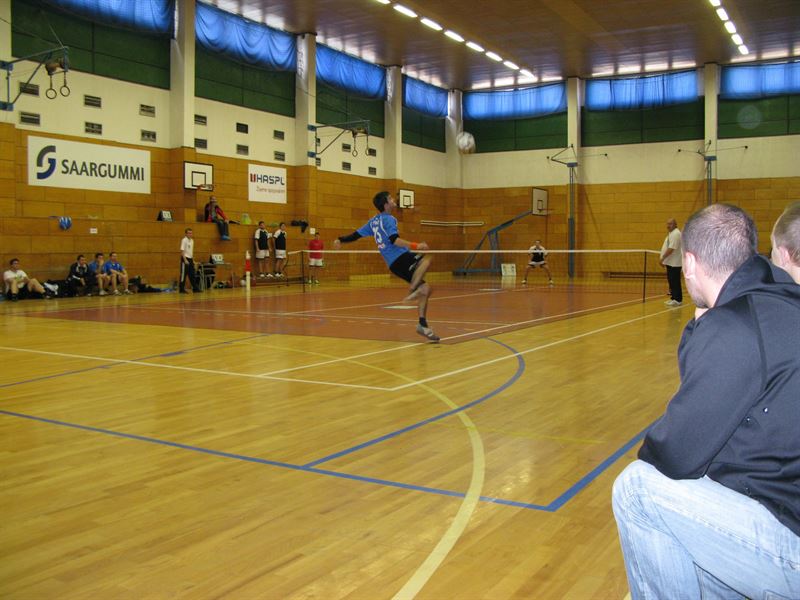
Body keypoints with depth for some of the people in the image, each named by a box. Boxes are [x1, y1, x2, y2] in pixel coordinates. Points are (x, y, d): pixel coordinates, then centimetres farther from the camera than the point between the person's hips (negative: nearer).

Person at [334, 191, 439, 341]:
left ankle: (423, 325, 8)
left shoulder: (373, 221, 19)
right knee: (426, 260, -31)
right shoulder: (388, 219, -7)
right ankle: (412, 291, -39)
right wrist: (415, 245, -26)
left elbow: (356, 234, 25)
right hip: (400, 259, -9)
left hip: (394, 264, 9)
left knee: (426, 289, 8)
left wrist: (341, 240, 39)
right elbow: (394, 240, -22)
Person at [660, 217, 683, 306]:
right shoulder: (671, 233, 18)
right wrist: (664, 259, 18)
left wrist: (663, 258, -21)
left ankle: (677, 300, -3)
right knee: (671, 281, 13)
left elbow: (671, 248, -24)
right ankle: (674, 298, 19)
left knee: (675, 282, -7)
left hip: (674, 263, -10)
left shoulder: (675, 234, -16)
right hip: (671, 262, 10)